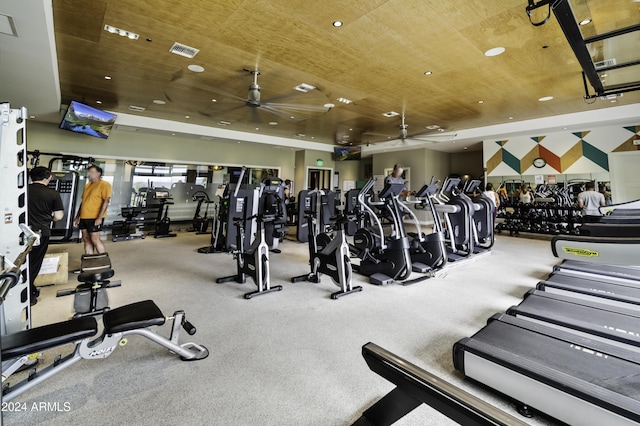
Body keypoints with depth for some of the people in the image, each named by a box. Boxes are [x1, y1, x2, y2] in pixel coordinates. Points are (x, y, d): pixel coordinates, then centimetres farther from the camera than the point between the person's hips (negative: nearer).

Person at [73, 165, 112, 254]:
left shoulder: (104, 184, -7)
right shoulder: (87, 185, 17)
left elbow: (106, 201, -14)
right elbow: (83, 202, 21)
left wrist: (99, 217, -21)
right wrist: (77, 217, 18)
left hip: (95, 218, -8)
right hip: (84, 217, 8)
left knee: (95, 239, -7)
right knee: (86, 240, 10)